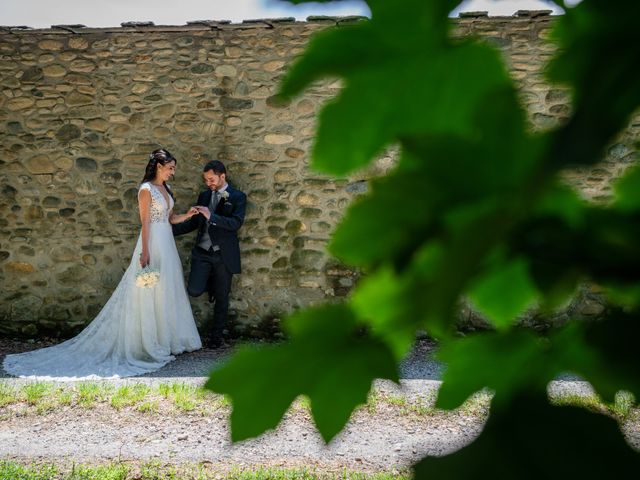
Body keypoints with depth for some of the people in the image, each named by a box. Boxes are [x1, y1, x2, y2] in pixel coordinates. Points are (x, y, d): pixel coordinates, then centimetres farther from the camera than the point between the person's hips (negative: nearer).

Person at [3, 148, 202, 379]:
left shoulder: (166, 189, 13)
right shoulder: (146, 189, -11)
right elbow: (145, 222, -16)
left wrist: (188, 215, -2)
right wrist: (145, 252, -19)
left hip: (167, 243, 9)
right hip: (153, 244, -9)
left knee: (167, 292, 11)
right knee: (150, 293, -3)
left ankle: (165, 340, 20)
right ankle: (148, 342, 5)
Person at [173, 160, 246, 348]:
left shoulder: (238, 197, -4)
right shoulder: (204, 196, 11)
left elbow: (236, 223, -18)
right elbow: (193, 223, 16)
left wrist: (211, 216, -26)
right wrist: (170, 230, 6)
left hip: (224, 254, -3)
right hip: (202, 251, 3)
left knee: (221, 298, 6)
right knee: (194, 290, -12)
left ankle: (216, 335, 23)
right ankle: (213, 284, 23)